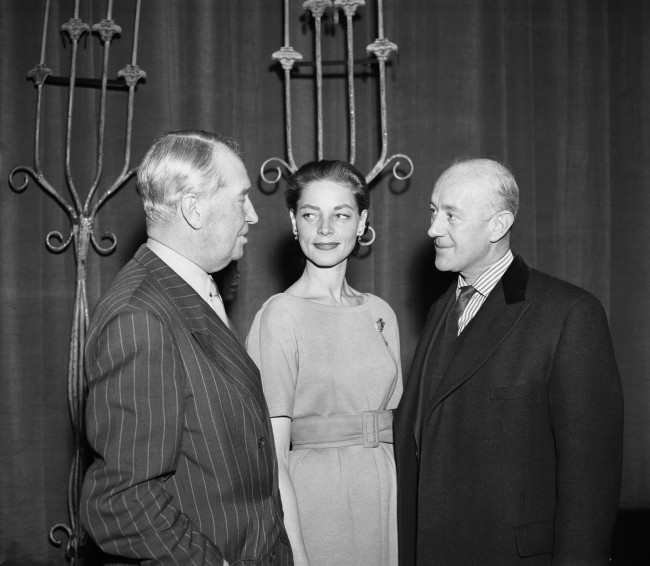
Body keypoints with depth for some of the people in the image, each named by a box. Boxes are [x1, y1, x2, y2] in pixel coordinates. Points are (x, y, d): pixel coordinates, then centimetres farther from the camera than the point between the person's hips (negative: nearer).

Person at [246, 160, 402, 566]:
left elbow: (396, 431, 10)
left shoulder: (382, 315, 7)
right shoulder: (280, 316, -10)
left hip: (385, 497, 5)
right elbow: (272, 455, -14)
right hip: (312, 498, -5)